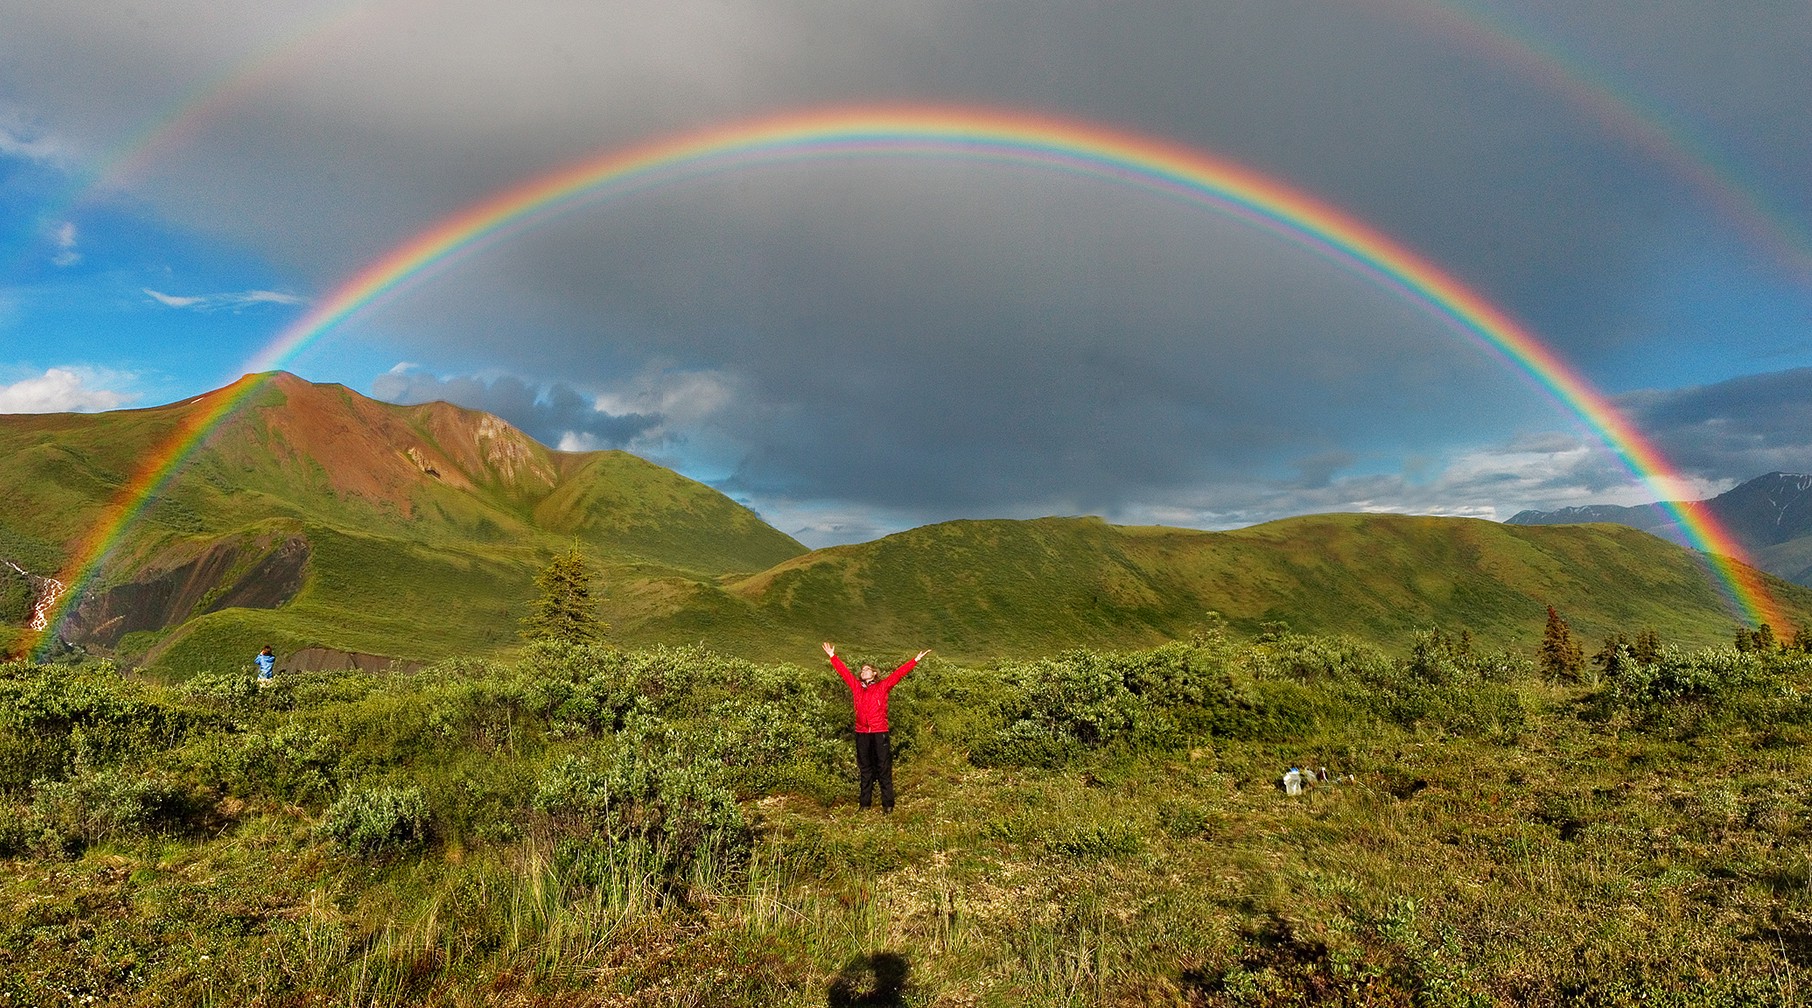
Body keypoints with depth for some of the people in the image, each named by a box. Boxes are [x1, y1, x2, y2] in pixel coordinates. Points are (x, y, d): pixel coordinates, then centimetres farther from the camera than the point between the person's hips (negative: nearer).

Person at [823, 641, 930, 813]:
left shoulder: (882, 687, 2)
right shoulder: (856, 687, 9)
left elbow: (898, 674, -3)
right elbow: (844, 672, 16)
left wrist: (915, 660, -8)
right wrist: (833, 656, 19)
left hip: (879, 733, -3)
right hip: (862, 734, 3)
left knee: (884, 768, 0)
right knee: (865, 769, 13)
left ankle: (888, 804, 4)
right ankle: (865, 802, 21)